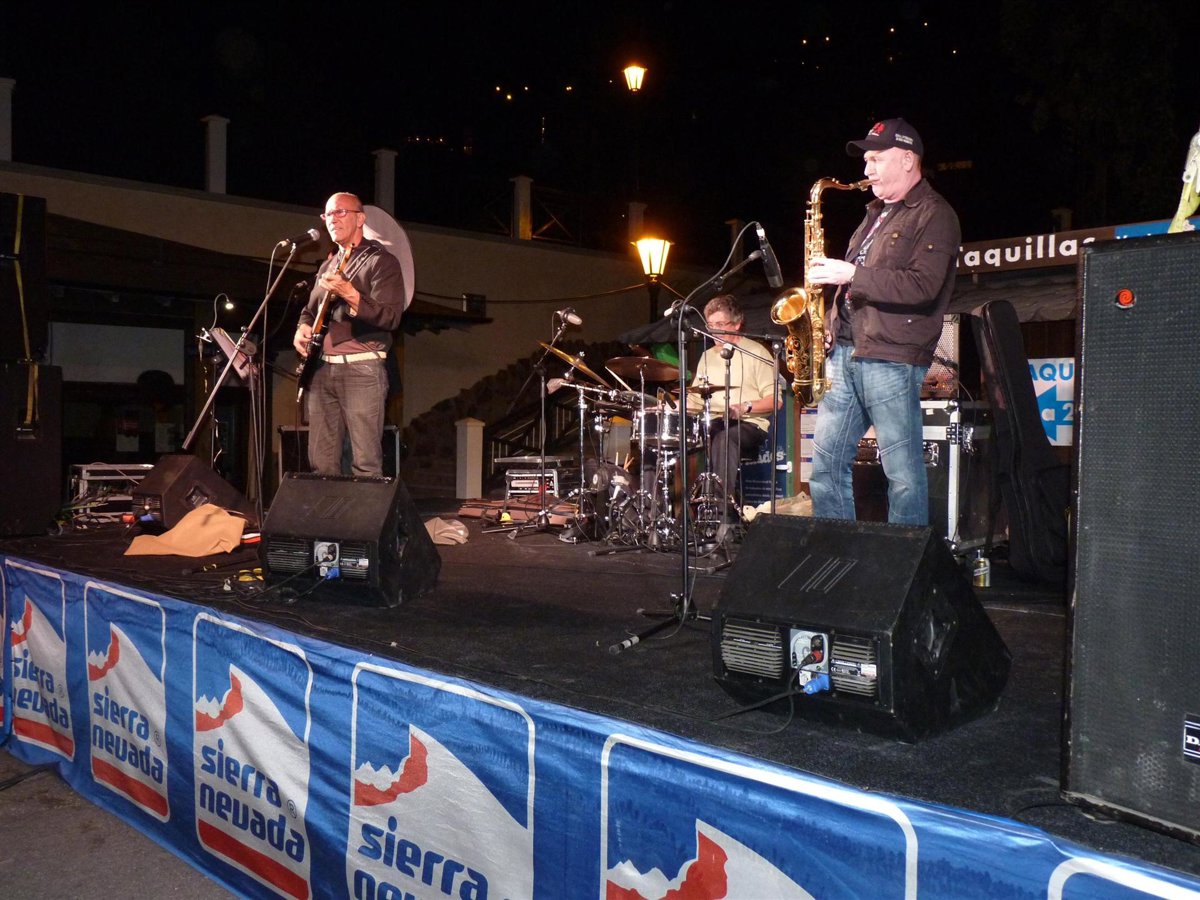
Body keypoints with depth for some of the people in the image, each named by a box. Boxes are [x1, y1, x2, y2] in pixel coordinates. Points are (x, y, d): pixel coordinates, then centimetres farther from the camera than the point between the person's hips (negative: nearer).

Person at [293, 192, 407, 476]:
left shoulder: (381, 261, -1)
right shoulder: (328, 266, 22)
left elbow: (391, 318, -13)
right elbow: (310, 310, 31)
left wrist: (349, 294, -25)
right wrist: (303, 328, 8)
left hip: (361, 369, -7)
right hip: (322, 369, 7)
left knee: (366, 463, -10)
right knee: (321, 462, 4)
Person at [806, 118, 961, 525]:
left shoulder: (935, 215, -4)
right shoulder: (876, 213, 23)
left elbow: (923, 286, -18)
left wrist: (851, 273, -19)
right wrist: (831, 322, 11)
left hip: (892, 357, -9)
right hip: (845, 352, 9)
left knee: (903, 472, -4)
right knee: (826, 462, 8)